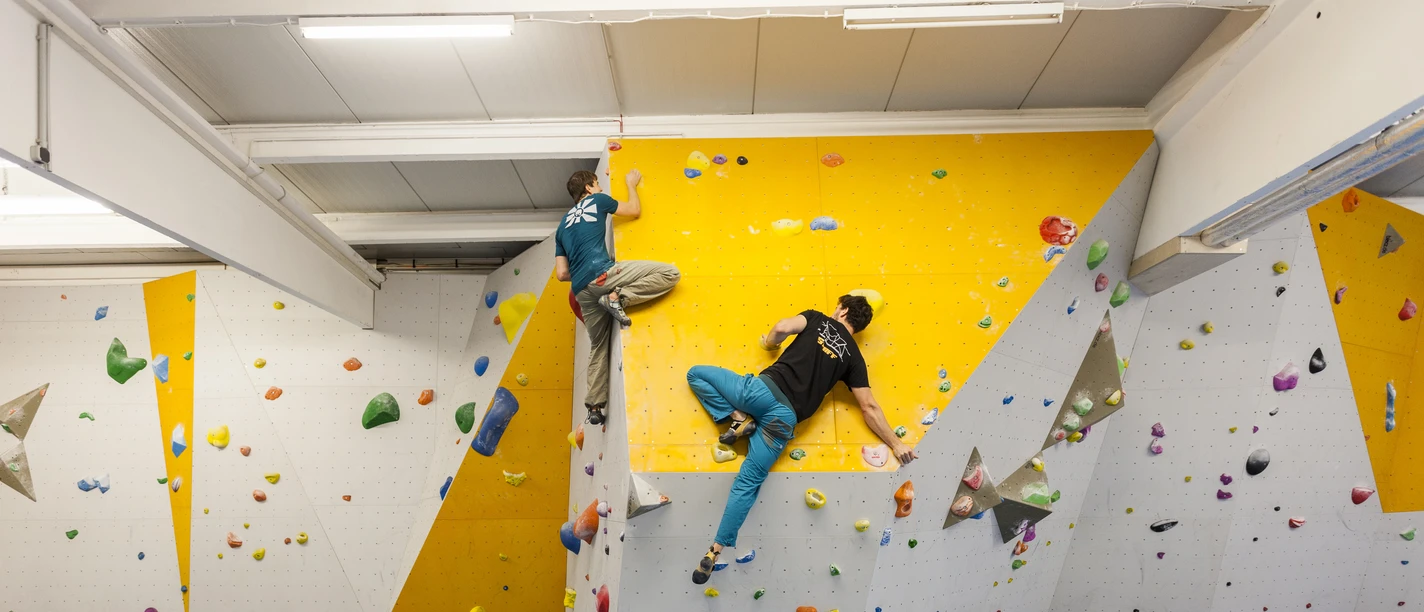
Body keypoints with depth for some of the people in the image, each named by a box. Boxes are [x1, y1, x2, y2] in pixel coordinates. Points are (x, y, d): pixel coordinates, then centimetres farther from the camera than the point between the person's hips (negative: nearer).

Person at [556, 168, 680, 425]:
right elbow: (635, 211, 24)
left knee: (598, 346, 18)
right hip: (602, 273, -7)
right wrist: (632, 184, 39)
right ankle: (618, 298, -15)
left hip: (582, 290, 7)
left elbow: (561, 274, 19)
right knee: (671, 274, -7)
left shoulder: (562, 227, 27)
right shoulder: (597, 200, 13)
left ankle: (594, 406, 13)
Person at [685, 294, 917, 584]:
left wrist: (768, 342, 16)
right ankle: (717, 550, -2)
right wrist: (896, 444, 18)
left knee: (696, 373, 18)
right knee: (748, 483, 8)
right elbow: (869, 408, 10)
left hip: (763, 389, -2)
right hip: (785, 418, 2)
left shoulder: (818, 319, 13)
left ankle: (738, 419, 7)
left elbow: (783, 327, -6)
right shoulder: (853, 357, 16)